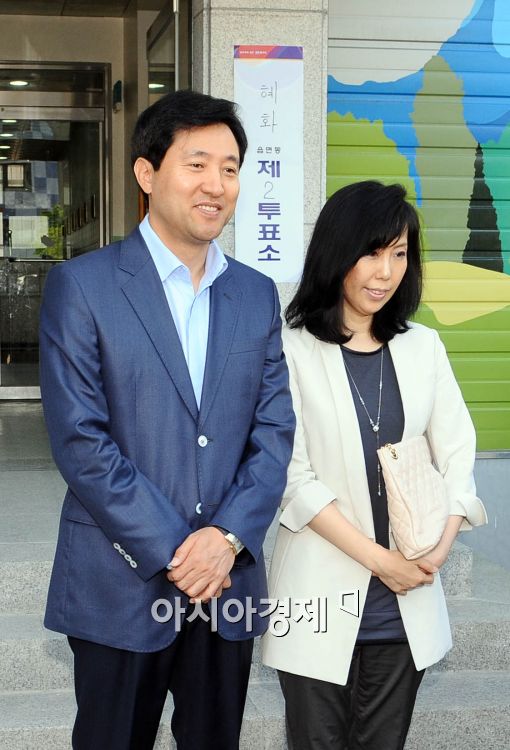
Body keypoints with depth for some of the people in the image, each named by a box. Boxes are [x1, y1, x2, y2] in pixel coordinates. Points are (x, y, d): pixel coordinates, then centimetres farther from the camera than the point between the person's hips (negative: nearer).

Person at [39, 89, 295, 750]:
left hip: (228, 582, 4)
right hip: (121, 588, -4)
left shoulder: (257, 294, 7)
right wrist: (173, 551, -14)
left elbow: (275, 432, 3)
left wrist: (228, 537, -11)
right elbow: (79, 441, -13)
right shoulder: (81, 286, -7)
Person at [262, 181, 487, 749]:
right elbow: (293, 476, -11)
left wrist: (439, 548, -10)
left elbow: (456, 453, 6)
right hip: (322, 597, -3)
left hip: (406, 605, 4)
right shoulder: (292, 351, -8)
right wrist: (377, 558, -13)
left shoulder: (423, 347, 7)